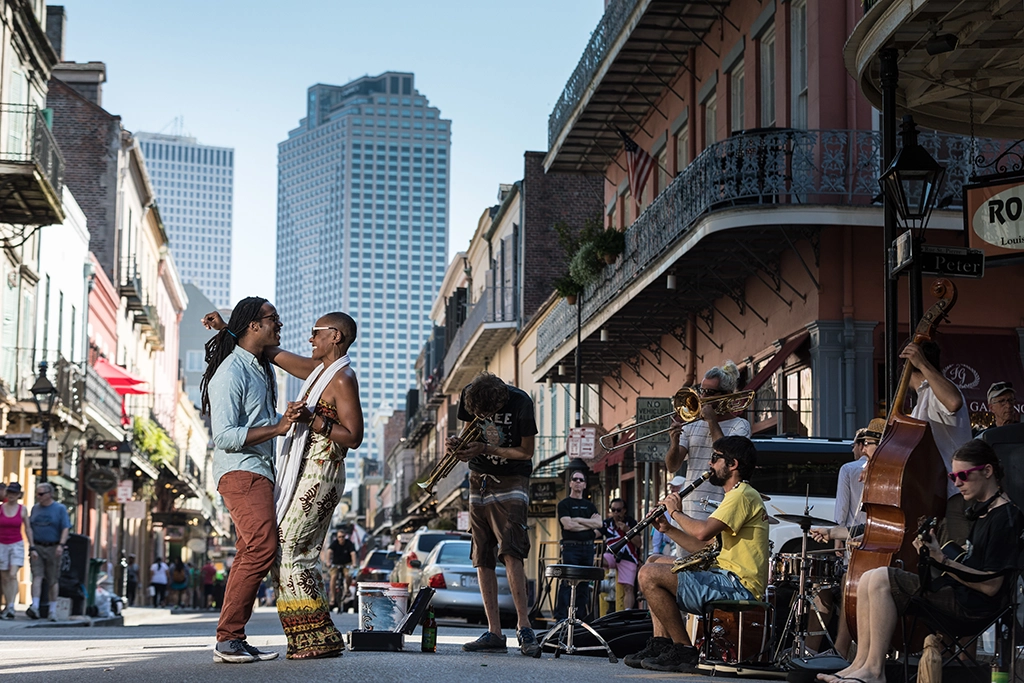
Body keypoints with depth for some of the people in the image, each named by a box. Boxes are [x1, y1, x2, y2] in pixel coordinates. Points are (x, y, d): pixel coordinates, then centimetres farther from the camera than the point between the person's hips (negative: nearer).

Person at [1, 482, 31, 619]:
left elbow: (27, 529, 7)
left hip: (17, 545, -1)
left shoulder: (23, 509, 1)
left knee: (13, 575, -16)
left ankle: (11, 607, -20)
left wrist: (32, 547, 5)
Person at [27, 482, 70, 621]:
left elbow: (66, 528, -7)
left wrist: (61, 545, -20)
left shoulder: (60, 509, 0)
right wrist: (32, 547, -5)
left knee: (53, 580, 4)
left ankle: (53, 610, 12)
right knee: (37, 576, -12)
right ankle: (35, 607, -22)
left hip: (53, 548, -2)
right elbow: (30, 528, 6)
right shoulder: (35, 508, 9)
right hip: (37, 547, 2)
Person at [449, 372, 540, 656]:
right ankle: (494, 633, 2)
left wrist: (485, 449, -20)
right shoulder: (468, 396, -5)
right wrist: (458, 442, -11)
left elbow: (526, 452, -12)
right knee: (482, 558, 1)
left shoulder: (520, 402, -19)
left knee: (510, 551, -21)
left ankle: (524, 627, -19)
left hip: (511, 481, -6)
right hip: (479, 480, 6)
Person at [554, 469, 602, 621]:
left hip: (588, 547, 5)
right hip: (571, 547, -5)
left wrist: (578, 520, -5)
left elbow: (599, 523, 3)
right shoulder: (564, 504, 4)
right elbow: (568, 525, -10)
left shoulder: (590, 505, 19)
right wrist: (589, 526, 0)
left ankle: (582, 618, 7)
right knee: (567, 583, -12)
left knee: (584, 585, 4)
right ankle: (561, 617, -13)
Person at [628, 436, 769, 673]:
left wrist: (676, 513, -6)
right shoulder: (736, 496, 24)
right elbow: (705, 548, 22)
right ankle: (661, 646, 9)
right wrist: (669, 529, 13)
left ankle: (684, 651, -14)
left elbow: (703, 532, -25)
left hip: (738, 586, -11)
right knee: (655, 565, 22)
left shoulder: (743, 496, -11)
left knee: (649, 574, -19)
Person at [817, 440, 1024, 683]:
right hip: (954, 592, 10)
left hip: (974, 604, -10)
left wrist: (942, 561, -20)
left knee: (880, 579, -19)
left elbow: (991, 585, -19)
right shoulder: (982, 510, 15)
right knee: (869, 580, 0)